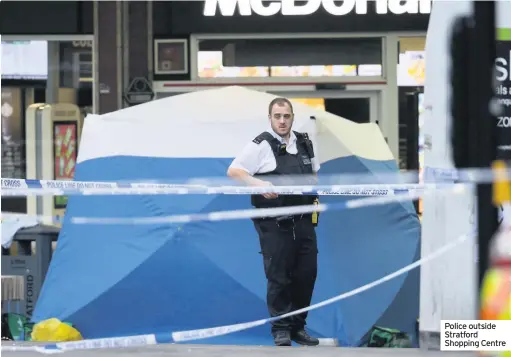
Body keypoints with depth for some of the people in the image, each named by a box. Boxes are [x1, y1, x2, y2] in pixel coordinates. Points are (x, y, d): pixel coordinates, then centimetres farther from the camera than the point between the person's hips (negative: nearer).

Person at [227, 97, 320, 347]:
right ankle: (281, 329, 5)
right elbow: (233, 171, -12)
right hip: (275, 224, -6)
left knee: (306, 274, 6)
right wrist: (259, 184, -26)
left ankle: (298, 327, 17)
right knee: (278, 277, -3)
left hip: (303, 221, 6)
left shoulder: (304, 143, 13)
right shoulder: (261, 146, -6)